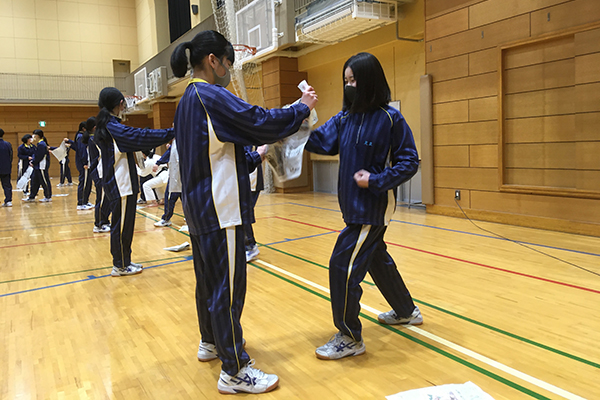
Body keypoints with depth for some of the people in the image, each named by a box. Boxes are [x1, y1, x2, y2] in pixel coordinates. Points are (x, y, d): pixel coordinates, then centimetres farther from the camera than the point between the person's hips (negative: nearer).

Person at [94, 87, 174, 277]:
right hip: (121, 184, -10)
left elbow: (134, 139, 21)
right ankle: (120, 266, 10)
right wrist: (171, 133, -16)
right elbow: (142, 136, -21)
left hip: (116, 183, 10)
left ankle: (124, 261, 25)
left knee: (124, 224, 15)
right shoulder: (114, 128, -18)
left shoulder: (104, 128, 13)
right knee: (122, 225, -1)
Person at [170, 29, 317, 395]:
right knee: (228, 286, -5)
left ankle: (211, 343, 36)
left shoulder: (188, 100, 14)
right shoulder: (212, 97, -16)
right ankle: (235, 371, 4)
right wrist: (302, 108, -7)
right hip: (219, 210, -10)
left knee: (209, 279, 20)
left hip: (199, 207, 10)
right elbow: (261, 122, -21)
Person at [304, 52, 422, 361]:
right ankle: (407, 311, 45)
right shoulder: (344, 118, 7)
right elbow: (321, 141, -6)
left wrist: (376, 180, -20)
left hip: (373, 207, -8)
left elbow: (409, 162, -10)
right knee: (377, 260, 22)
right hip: (355, 205, 8)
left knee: (342, 266, -8)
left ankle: (350, 338, 9)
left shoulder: (390, 119, -12)